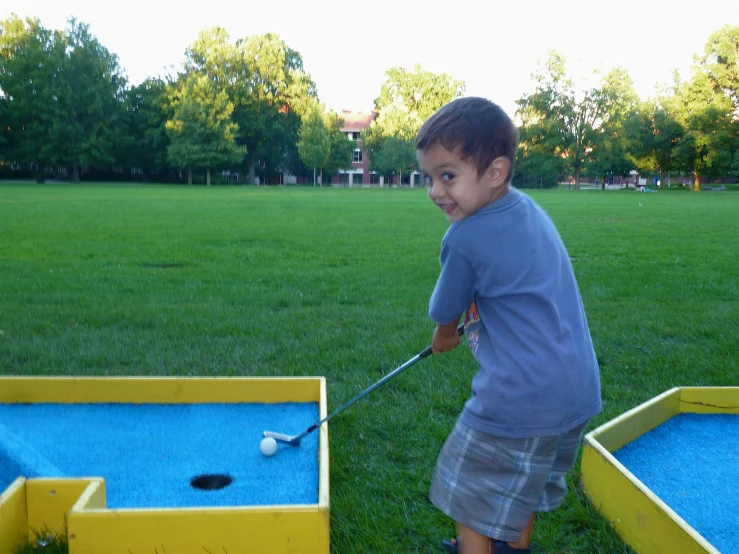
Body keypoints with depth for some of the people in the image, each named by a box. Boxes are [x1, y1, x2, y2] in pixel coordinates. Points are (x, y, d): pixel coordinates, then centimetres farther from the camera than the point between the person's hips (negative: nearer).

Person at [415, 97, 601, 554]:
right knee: (524, 489, 28)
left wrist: (445, 337, 19)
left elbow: (444, 315, -2)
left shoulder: (465, 239, -20)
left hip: (519, 400, -9)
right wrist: (468, 325, 21)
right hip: (578, 391, 9)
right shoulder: (531, 211, 4)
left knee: (471, 503, 10)